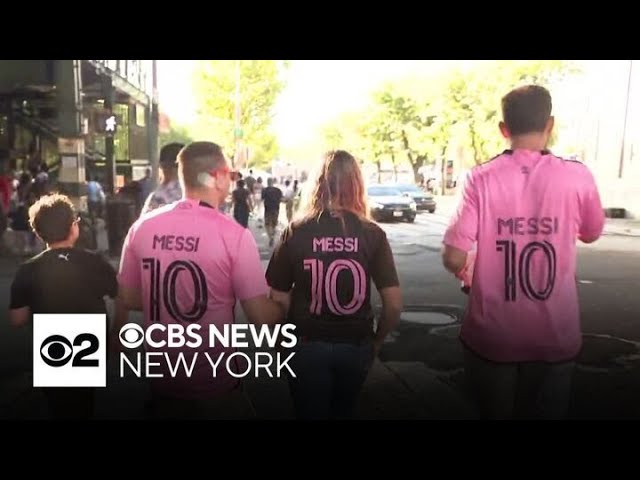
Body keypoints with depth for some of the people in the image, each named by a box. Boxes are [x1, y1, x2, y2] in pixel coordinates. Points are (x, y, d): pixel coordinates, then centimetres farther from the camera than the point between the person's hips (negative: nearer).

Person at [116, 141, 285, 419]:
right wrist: (285, 305, 5)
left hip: (161, 380, 4)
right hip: (216, 383, -3)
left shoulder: (142, 228, -6)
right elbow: (261, 316, -16)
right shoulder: (234, 234, -18)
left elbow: (128, 300, 5)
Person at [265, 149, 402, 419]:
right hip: (356, 346, 2)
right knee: (344, 412, 28)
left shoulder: (296, 232, -11)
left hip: (307, 345, -2)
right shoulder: (373, 234, -10)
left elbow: (278, 299, -10)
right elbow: (394, 304, -10)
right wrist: (377, 340, 8)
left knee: (310, 414, 21)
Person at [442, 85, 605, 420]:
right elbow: (591, 234, 10)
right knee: (545, 413, 21)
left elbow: (454, 257, -15)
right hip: (554, 338, 1)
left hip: (490, 337, 0)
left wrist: (464, 271, 7)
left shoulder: (481, 178, -13)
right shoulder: (577, 176, -9)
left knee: (493, 413, 22)